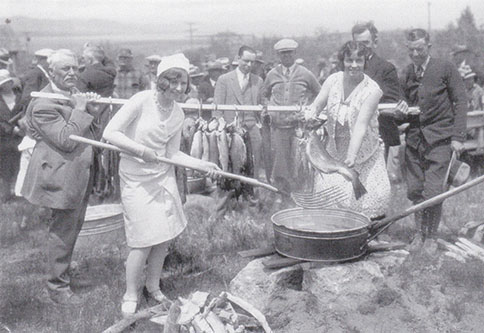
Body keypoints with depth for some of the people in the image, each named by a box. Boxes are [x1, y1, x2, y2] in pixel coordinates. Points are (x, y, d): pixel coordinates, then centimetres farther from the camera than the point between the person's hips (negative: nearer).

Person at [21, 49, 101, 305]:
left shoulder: (73, 94, 9)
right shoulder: (44, 104, -20)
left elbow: (92, 121, 17)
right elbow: (66, 140, -27)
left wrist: (90, 104, -3)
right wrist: (80, 109, -23)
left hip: (78, 173, 10)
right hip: (62, 176, -10)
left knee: (73, 226, 22)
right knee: (63, 231, 1)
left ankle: (63, 271, 40)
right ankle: (58, 287, 16)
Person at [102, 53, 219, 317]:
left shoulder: (178, 114, 3)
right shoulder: (142, 100, -16)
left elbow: (172, 153, 6)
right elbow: (110, 133, -17)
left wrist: (202, 164, -4)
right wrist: (141, 150, -23)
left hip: (163, 176, 6)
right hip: (136, 179, -6)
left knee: (165, 236, 10)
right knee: (144, 241, -3)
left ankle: (153, 287, 32)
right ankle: (130, 296, 17)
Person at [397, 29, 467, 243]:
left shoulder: (445, 68, -2)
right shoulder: (406, 73, 10)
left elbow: (460, 102, -2)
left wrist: (458, 137, -9)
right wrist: (401, 112, -7)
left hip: (439, 139, -4)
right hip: (414, 138, 4)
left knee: (433, 192, -6)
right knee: (413, 190, 4)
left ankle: (431, 237, 13)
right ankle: (422, 231, 26)